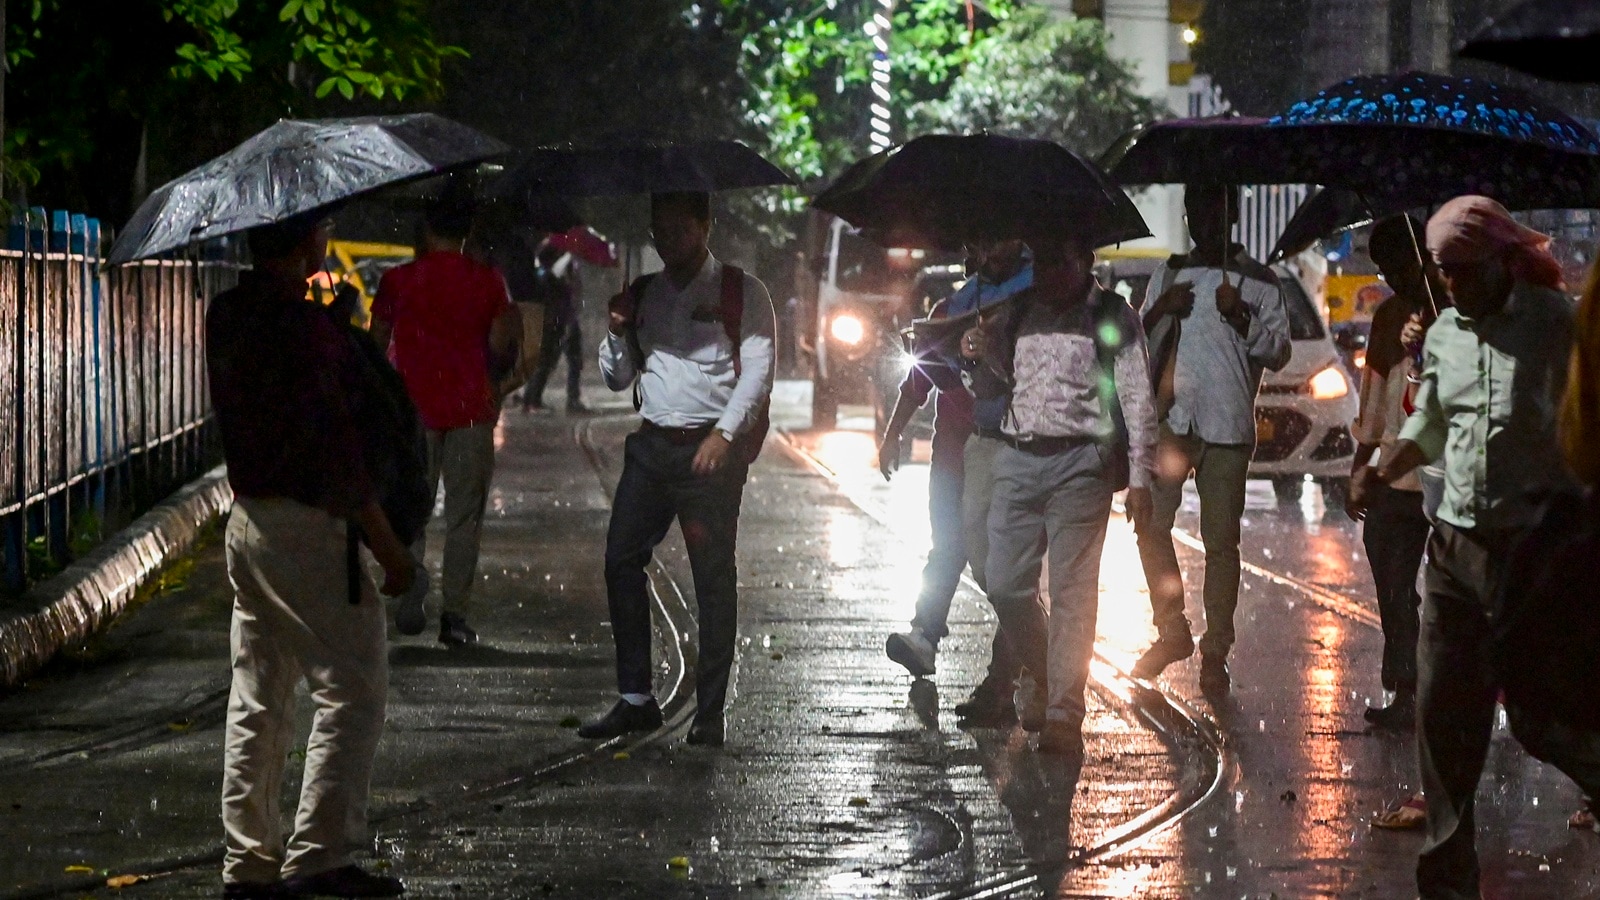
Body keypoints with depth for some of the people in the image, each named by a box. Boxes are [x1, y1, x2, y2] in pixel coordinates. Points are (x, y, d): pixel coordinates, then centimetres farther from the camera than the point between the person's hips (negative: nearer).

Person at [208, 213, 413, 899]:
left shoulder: (225, 316, 7)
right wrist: (387, 545, -13)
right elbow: (333, 448, -19)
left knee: (257, 699, 12)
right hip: (306, 526, -8)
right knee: (352, 688, -1)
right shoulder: (306, 325, -18)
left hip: (247, 521, 8)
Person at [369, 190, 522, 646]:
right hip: (470, 411, 0)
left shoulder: (397, 280, -1)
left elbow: (376, 344, 4)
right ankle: (454, 615, -1)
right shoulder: (488, 282, -2)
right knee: (464, 515, 3)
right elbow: (503, 347, -4)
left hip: (413, 406, 0)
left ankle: (409, 604, 2)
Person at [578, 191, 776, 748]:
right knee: (621, 560, -2)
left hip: (713, 449, -5)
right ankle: (636, 698, 4)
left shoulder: (741, 293, 1)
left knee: (713, 576, -3)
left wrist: (723, 436, -18)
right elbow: (616, 379, 18)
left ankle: (710, 713, 0)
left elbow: (758, 369, -7)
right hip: (653, 444, 5)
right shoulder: (641, 296, 15)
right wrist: (618, 333, -2)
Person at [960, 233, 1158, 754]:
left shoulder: (1112, 318, 2)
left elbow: (1138, 401, 0)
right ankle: (1046, 676, 25)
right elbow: (1000, 379, 28)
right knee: (1006, 585, 2)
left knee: (1072, 592, -7)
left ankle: (1064, 715, -6)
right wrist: (983, 354, 4)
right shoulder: (1018, 312, 15)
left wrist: (1139, 477, -7)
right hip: (1017, 460, 5)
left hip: (1079, 463, -5)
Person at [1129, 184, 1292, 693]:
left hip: (1227, 425, -3)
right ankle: (1171, 629, 14)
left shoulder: (1257, 282, 6)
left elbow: (1278, 353, 1)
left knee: (1220, 540, -2)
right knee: (1151, 524, -2)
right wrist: (1162, 310, -3)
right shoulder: (1170, 275, 16)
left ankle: (1215, 652, 4)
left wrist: (1242, 320, -15)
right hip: (1170, 419, 3)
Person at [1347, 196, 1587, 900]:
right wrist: (1382, 471, 6)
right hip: (1455, 546, 6)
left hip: (1536, 549, -6)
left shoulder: (1559, 325, -9)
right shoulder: (1443, 335, 10)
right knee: (1442, 713, 7)